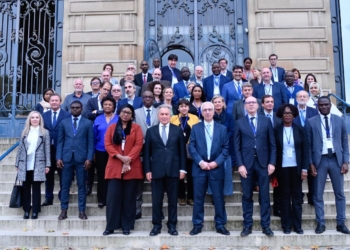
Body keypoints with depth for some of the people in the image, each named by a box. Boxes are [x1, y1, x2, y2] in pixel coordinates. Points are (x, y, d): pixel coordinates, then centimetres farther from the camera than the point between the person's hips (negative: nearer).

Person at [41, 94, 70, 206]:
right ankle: (48, 198, 20)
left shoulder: (67, 115, -3)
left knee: (63, 175, 5)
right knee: (48, 175, 11)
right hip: (48, 149, 4)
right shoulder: (44, 115, 11)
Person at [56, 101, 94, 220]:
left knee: (81, 185, 4)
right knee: (65, 185, 5)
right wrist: (58, 157, -2)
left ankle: (82, 211, 10)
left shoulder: (88, 123, 5)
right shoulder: (64, 122, 10)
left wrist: (89, 158, -7)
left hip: (81, 158, -1)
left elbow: (90, 142, 2)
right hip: (66, 158, 2)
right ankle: (64, 210, 13)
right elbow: (60, 141, 7)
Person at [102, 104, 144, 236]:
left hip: (132, 167, -1)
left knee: (129, 198, 3)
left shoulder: (136, 128, 7)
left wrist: (128, 160, -14)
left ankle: (127, 226, 11)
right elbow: (107, 144, 1)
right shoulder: (111, 128, 11)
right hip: (114, 167, 1)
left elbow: (138, 145, -3)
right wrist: (120, 157, -13)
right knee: (113, 196, -2)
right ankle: (111, 226, 7)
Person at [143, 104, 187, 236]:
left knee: (172, 199, 7)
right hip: (156, 170, 0)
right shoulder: (151, 131, 7)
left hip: (173, 170, 0)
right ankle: (156, 225, 16)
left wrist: (182, 169, -1)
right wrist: (147, 170, -2)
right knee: (156, 200, 5)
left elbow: (182, 151, 5)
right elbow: (147, 152, 5)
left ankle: (172, 225, 17)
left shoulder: (178, 130, 6)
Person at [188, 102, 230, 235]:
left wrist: (216, 162, -11)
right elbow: (191, 147, 1)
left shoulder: (222, 128, 8)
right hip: (199, 168, 0)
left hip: (217, 168, 0)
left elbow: (226, 148, 2)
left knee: (218, 198, 4)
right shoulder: (195, 128, 7)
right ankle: (197, 225, 14)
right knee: (198, 198, 5)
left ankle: (220, 225, 15)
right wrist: (200, 162, -12)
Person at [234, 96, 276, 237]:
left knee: (264, 195, 4)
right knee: (247, 196, 5)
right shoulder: (239, 123, 7)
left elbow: (272, 144, 5)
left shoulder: (266, 121, 8)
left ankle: (265, 225, 13)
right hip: (246, 163, 0)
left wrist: (272, 162, -4)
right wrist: (240, 165, -8)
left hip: (263, 162, 0)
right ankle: (247, 225, 13)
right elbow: (237, 146, 2)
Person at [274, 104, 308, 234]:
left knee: (297, 196, 6)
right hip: (282, 168, 0)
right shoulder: (276, 130, 1)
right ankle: (286, 225, 13)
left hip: (296, 168, 1)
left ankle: (297, 225, 14)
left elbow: (305, 150, 2)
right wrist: (274, 168, -3)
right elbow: (273, 150, 1)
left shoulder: (300, 130, 2)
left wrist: (304, 168, -5)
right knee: (285, 196, 6)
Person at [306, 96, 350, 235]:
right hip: (320, 160, -1)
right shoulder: (311, 122, 2)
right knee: (318, 195, 3)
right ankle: (321, 223, 13)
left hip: (336, 159, 2)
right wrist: (311, 164, -5)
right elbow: (308, 145, 1)